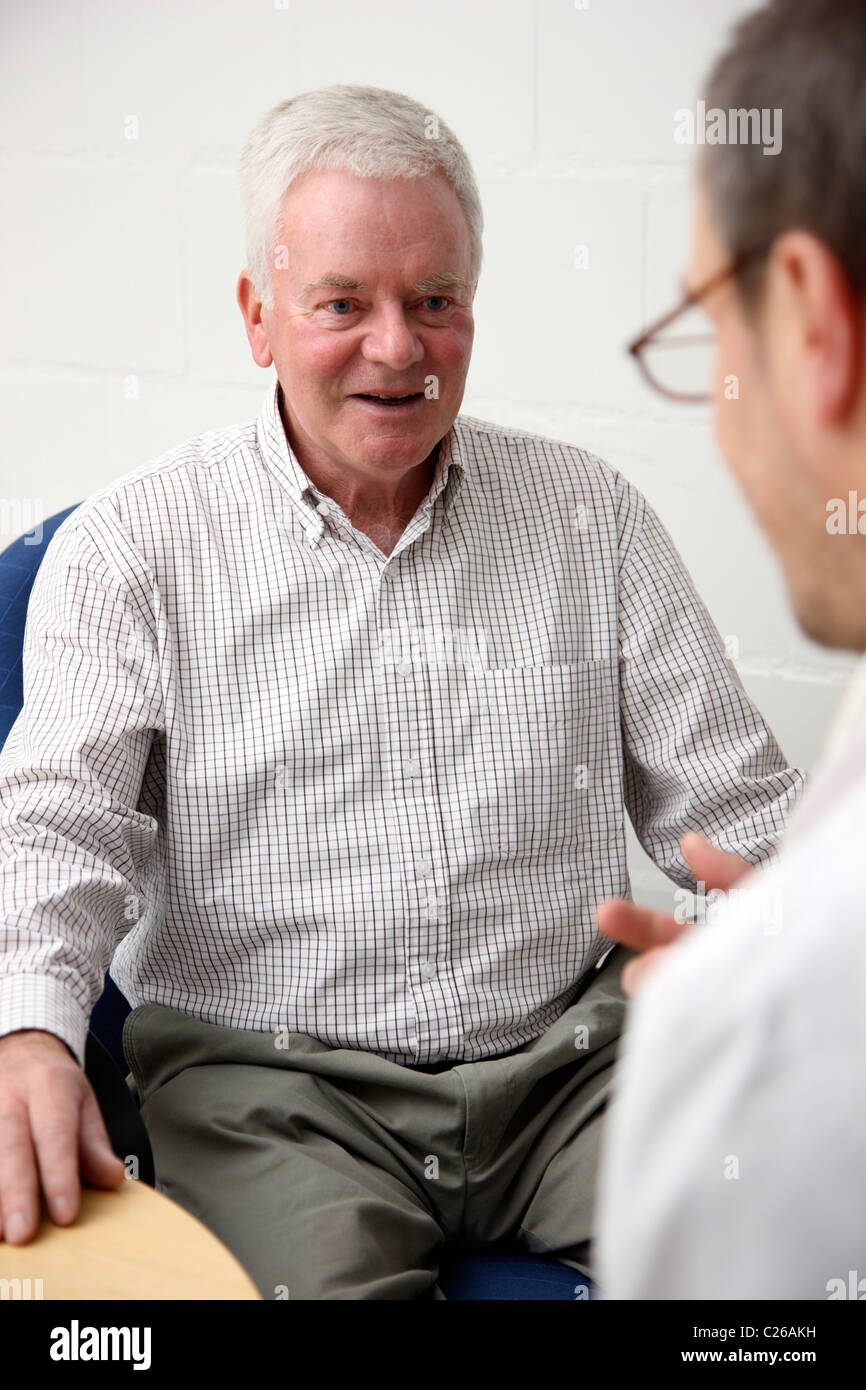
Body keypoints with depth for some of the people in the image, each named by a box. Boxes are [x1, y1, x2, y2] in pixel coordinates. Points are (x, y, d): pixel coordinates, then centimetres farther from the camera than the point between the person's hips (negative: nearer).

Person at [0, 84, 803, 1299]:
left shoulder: (591, 516, 10)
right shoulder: (135, 547, 3)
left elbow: (736, 806, 10)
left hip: (569, 1053, 3)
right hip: (267, 1076, -2)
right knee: (318, 1273, -33)